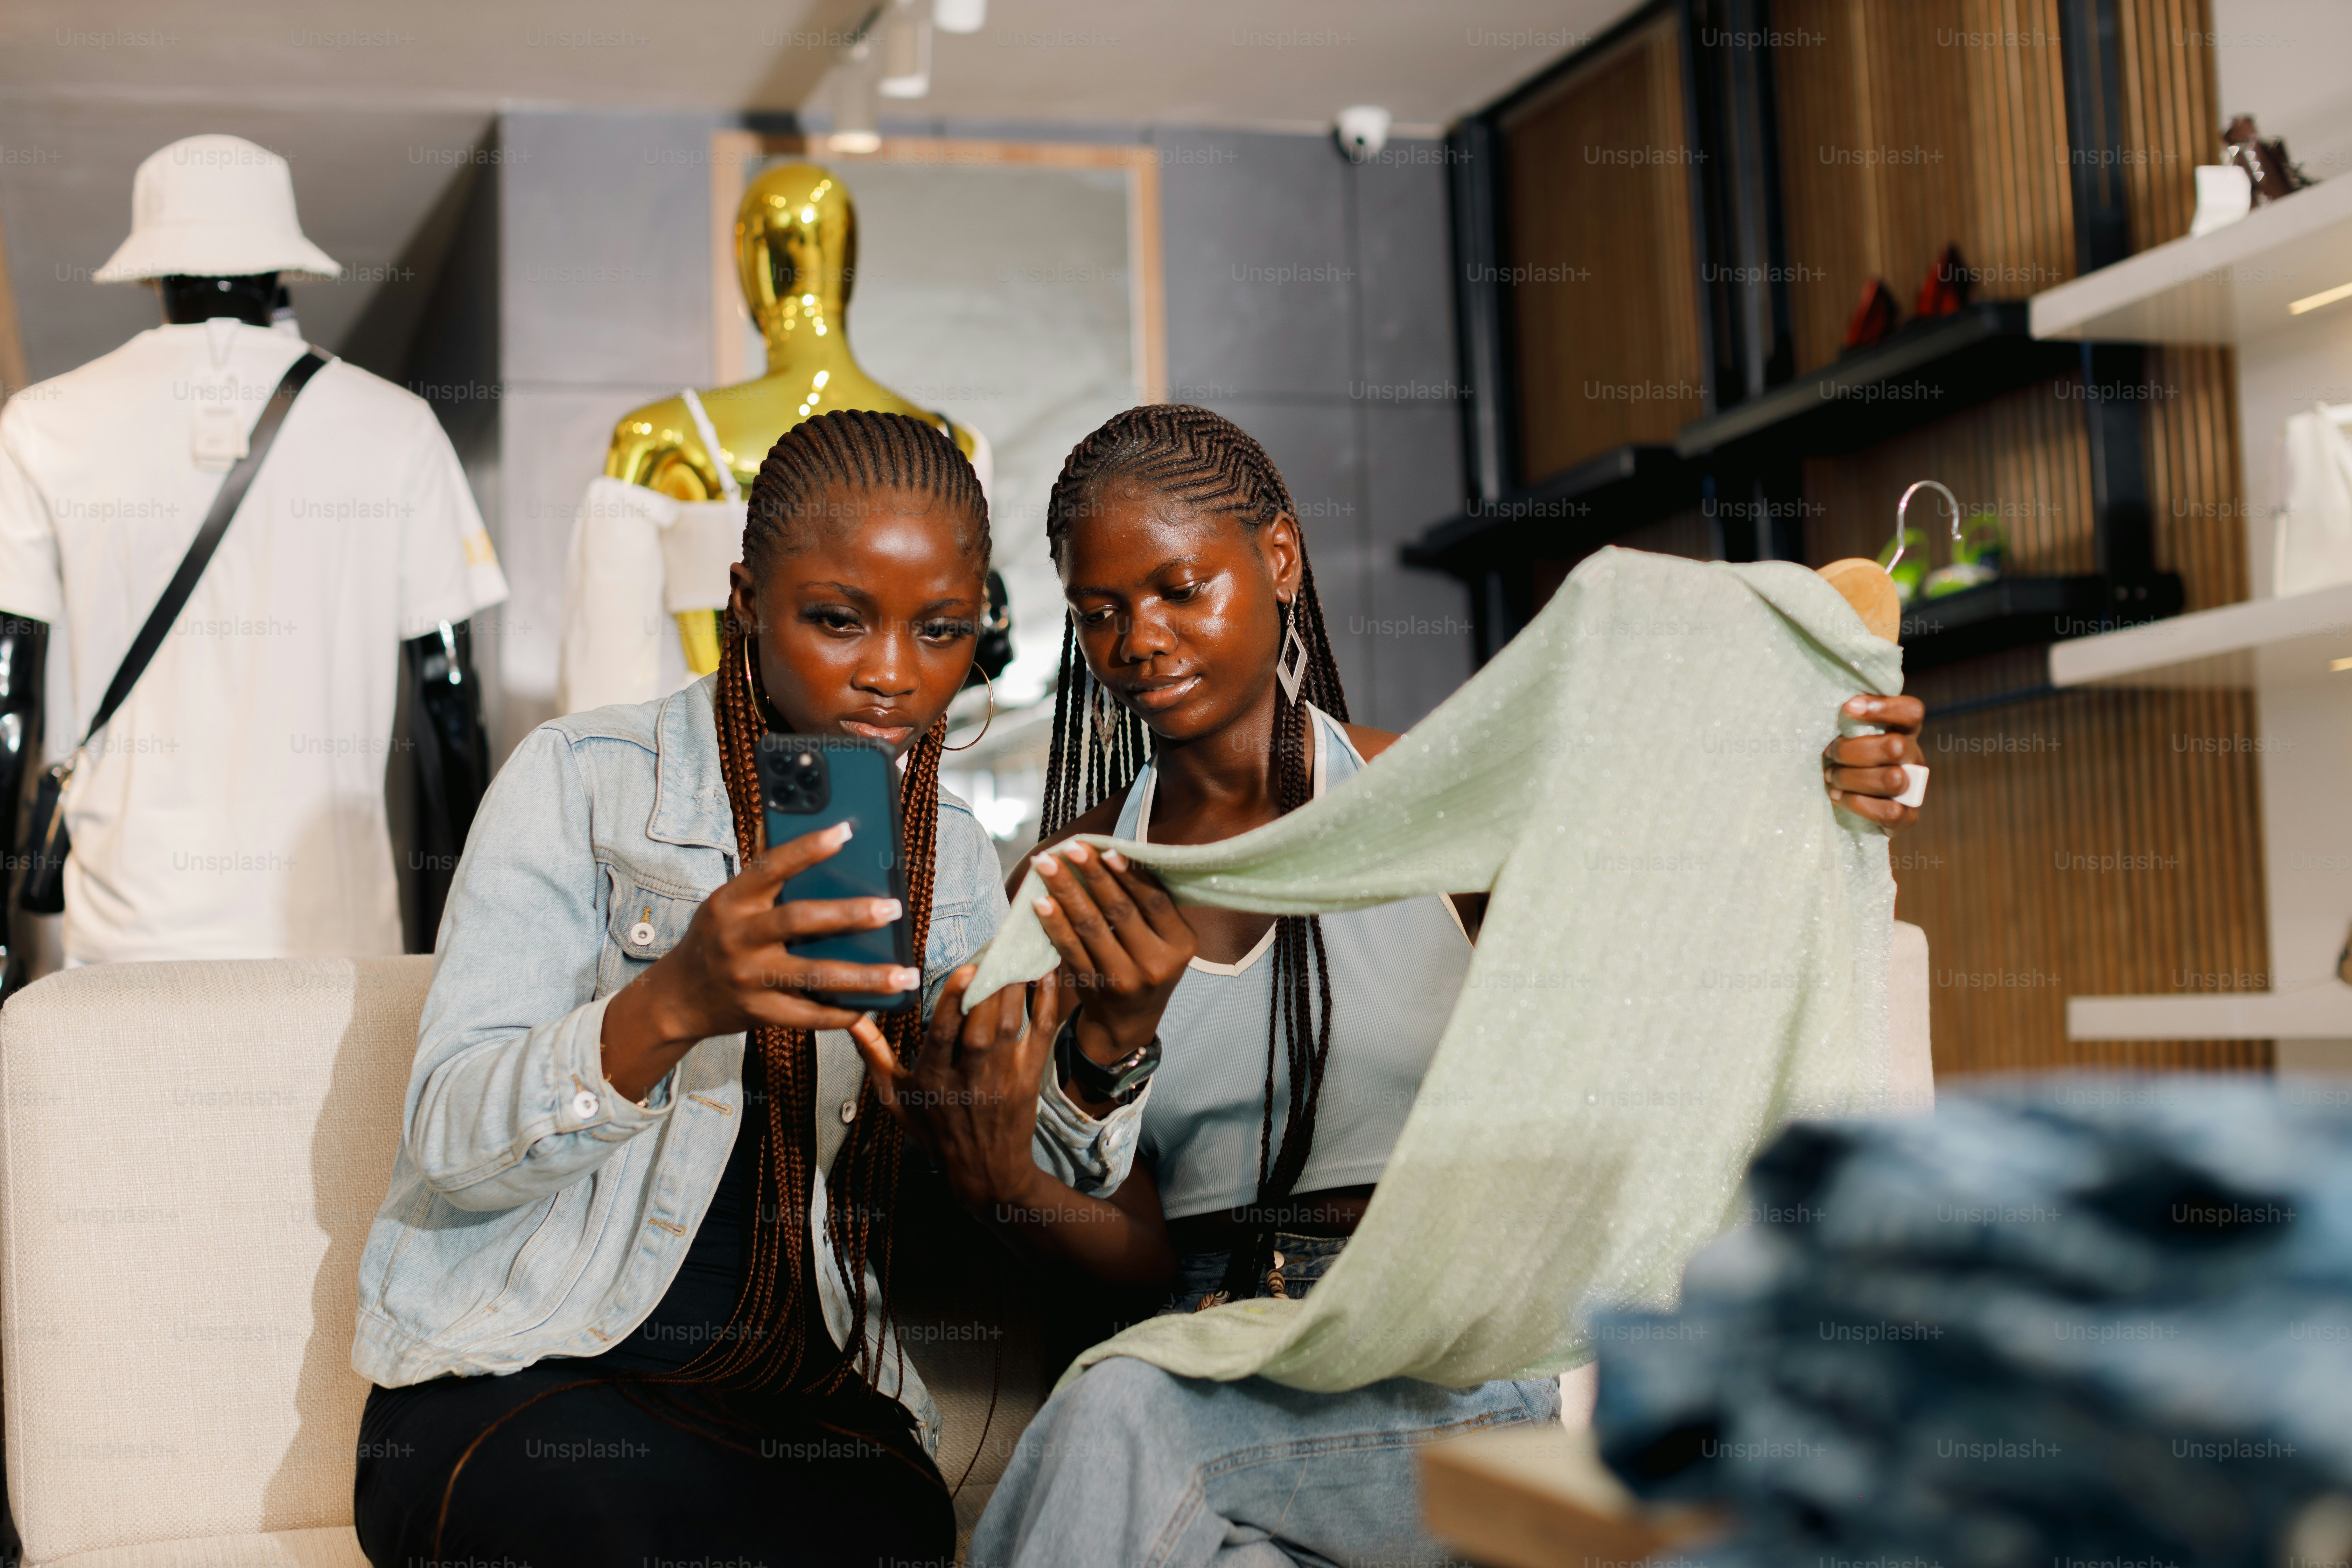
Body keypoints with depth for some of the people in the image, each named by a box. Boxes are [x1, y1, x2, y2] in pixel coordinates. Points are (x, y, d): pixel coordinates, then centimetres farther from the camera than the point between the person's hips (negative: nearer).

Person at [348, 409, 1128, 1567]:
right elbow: (453, 1144, -13)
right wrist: (672, 1005, -31)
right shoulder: (582, 778, -4)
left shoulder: (956, 856, 10)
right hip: (521, 1382, -2)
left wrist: (1002, 1080, -15)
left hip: (809, 1405, 3)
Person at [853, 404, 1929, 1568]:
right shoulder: (1070, 889, 8)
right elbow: (1148, 1251, 4)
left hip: (1456, 1377, -2)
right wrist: (1001, 1184, -17)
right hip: (1219, 1376, 2)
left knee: (1118, 1421, -30)